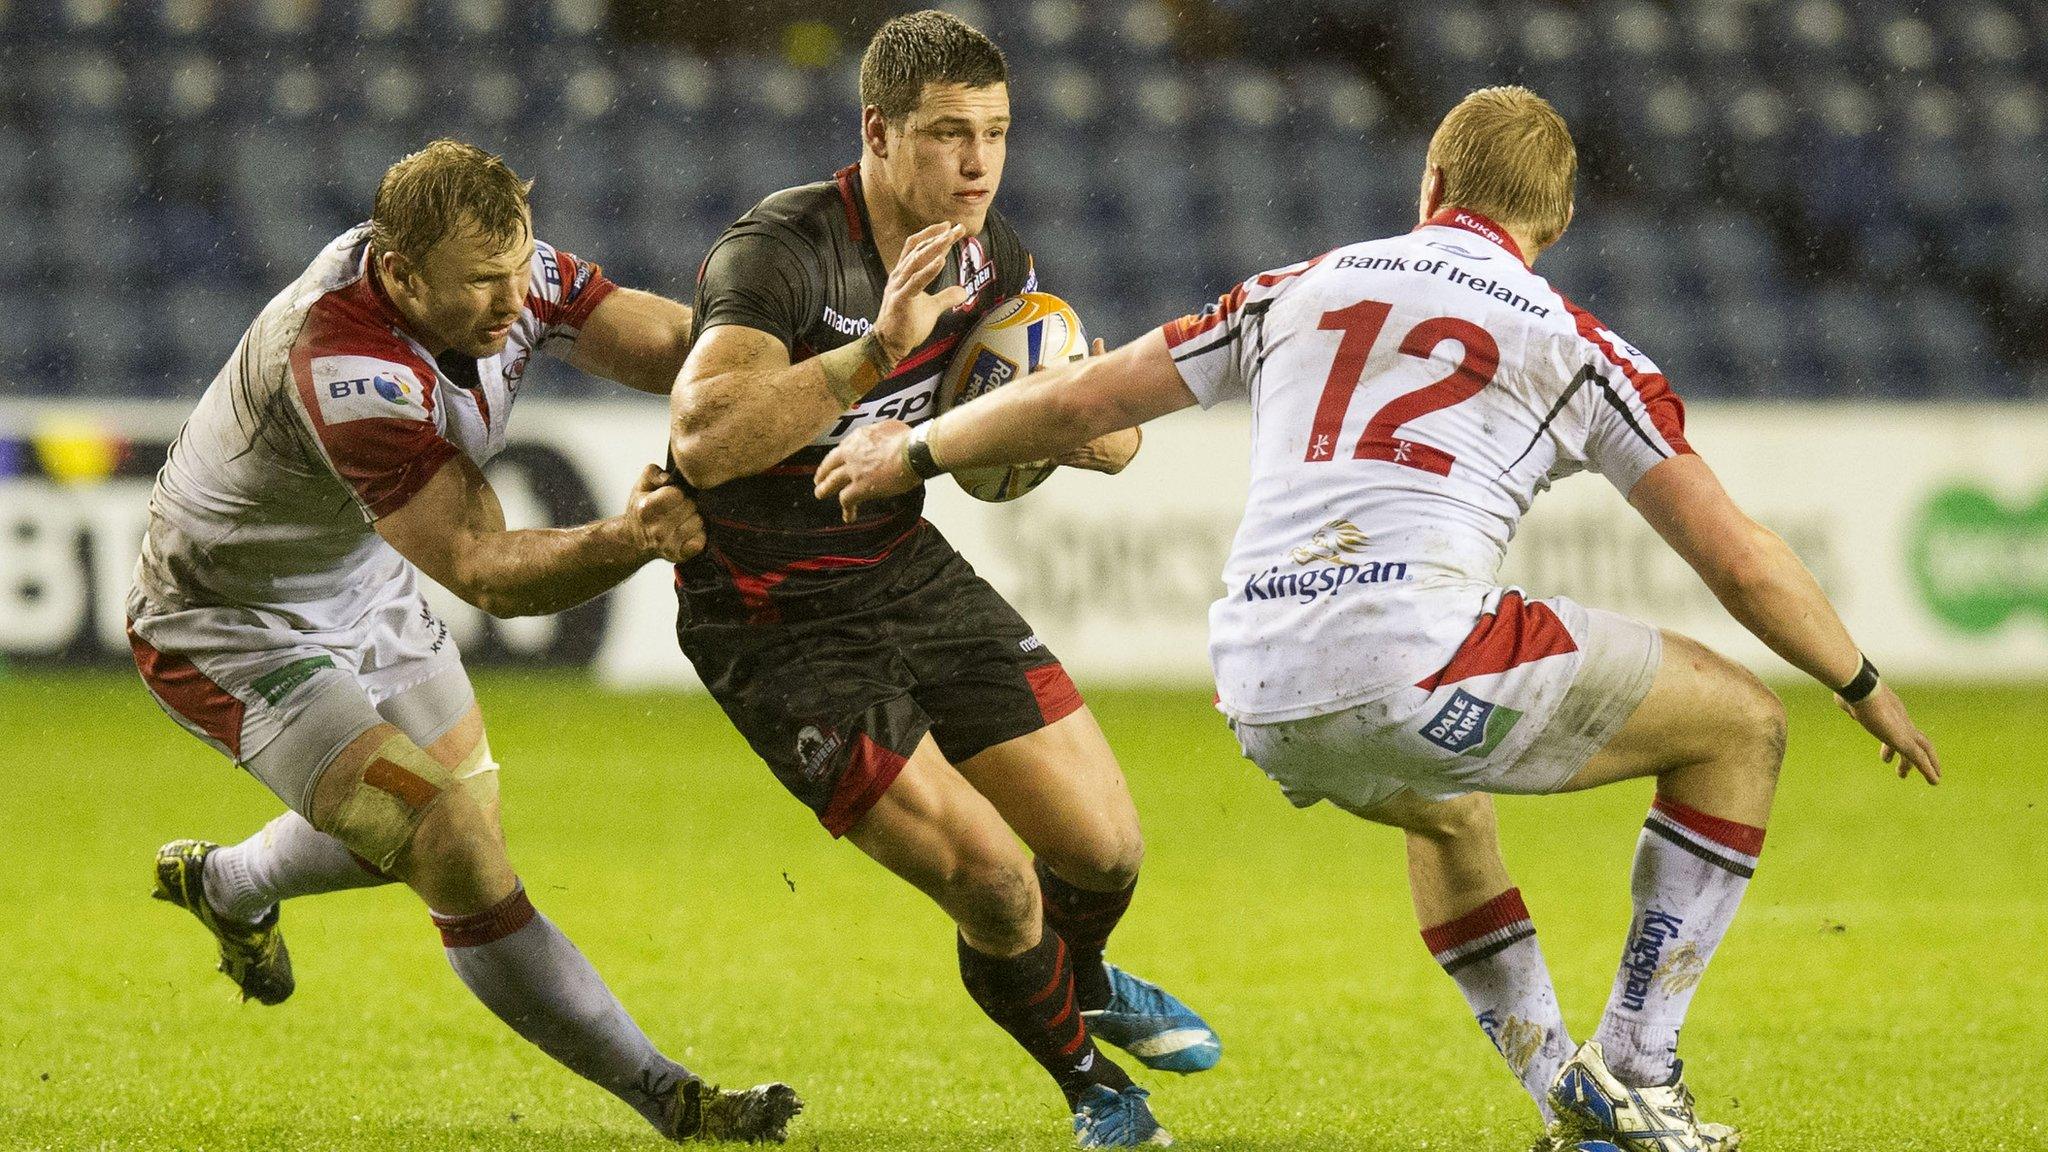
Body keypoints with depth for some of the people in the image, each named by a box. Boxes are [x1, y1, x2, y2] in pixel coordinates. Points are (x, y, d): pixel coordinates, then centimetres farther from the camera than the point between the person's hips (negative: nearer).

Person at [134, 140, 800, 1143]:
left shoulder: (501, 269, -19)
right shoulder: (346, 367, -40)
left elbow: (678, 342, -24)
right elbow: (483, 571, -38)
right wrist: (629, 537, -55)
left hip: (363, 588, 8)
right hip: (233, 633, -8)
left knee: (455, 810, 26)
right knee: (460, 857, -18)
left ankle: (224, 883, 54)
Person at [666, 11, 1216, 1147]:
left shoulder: (988, 256, -3)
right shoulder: (777, 254, -25)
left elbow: (1115, 438, 5)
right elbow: (702, 438, -40)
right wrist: (876, 352, -47)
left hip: (908, 572, 7)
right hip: (772, 619, -7)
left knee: (1104, 847, 3)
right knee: (988, 876, -14)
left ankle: (1080, 980, 41)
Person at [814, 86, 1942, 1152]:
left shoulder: (1303, 289, 21)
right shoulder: (1574, 346, 11)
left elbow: (1078, 399, 25)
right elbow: (1739, 560, 9)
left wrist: (910, 451, 41)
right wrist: (1865, 688, 24)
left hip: (1264, 707, 5)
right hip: (1416, 658, -5)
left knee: (1444, 804, 39)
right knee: (1738, 724, 14)